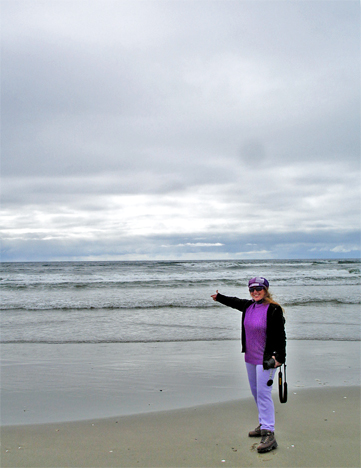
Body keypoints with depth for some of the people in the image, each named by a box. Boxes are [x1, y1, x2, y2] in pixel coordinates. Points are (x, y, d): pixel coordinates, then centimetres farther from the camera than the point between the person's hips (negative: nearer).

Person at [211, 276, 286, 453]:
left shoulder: (274, 310, -15)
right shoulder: (248, 306, 6)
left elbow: (280, 336, -15)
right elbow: (234, 302, 26)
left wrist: (279, 357, -21)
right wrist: (218, 297, 41)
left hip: (266, 359, -8)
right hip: (250, 358, 8)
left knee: (263, 394, -12)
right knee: (256, 392, 15)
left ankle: (269, 435, -10)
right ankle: (263, 425, 28)